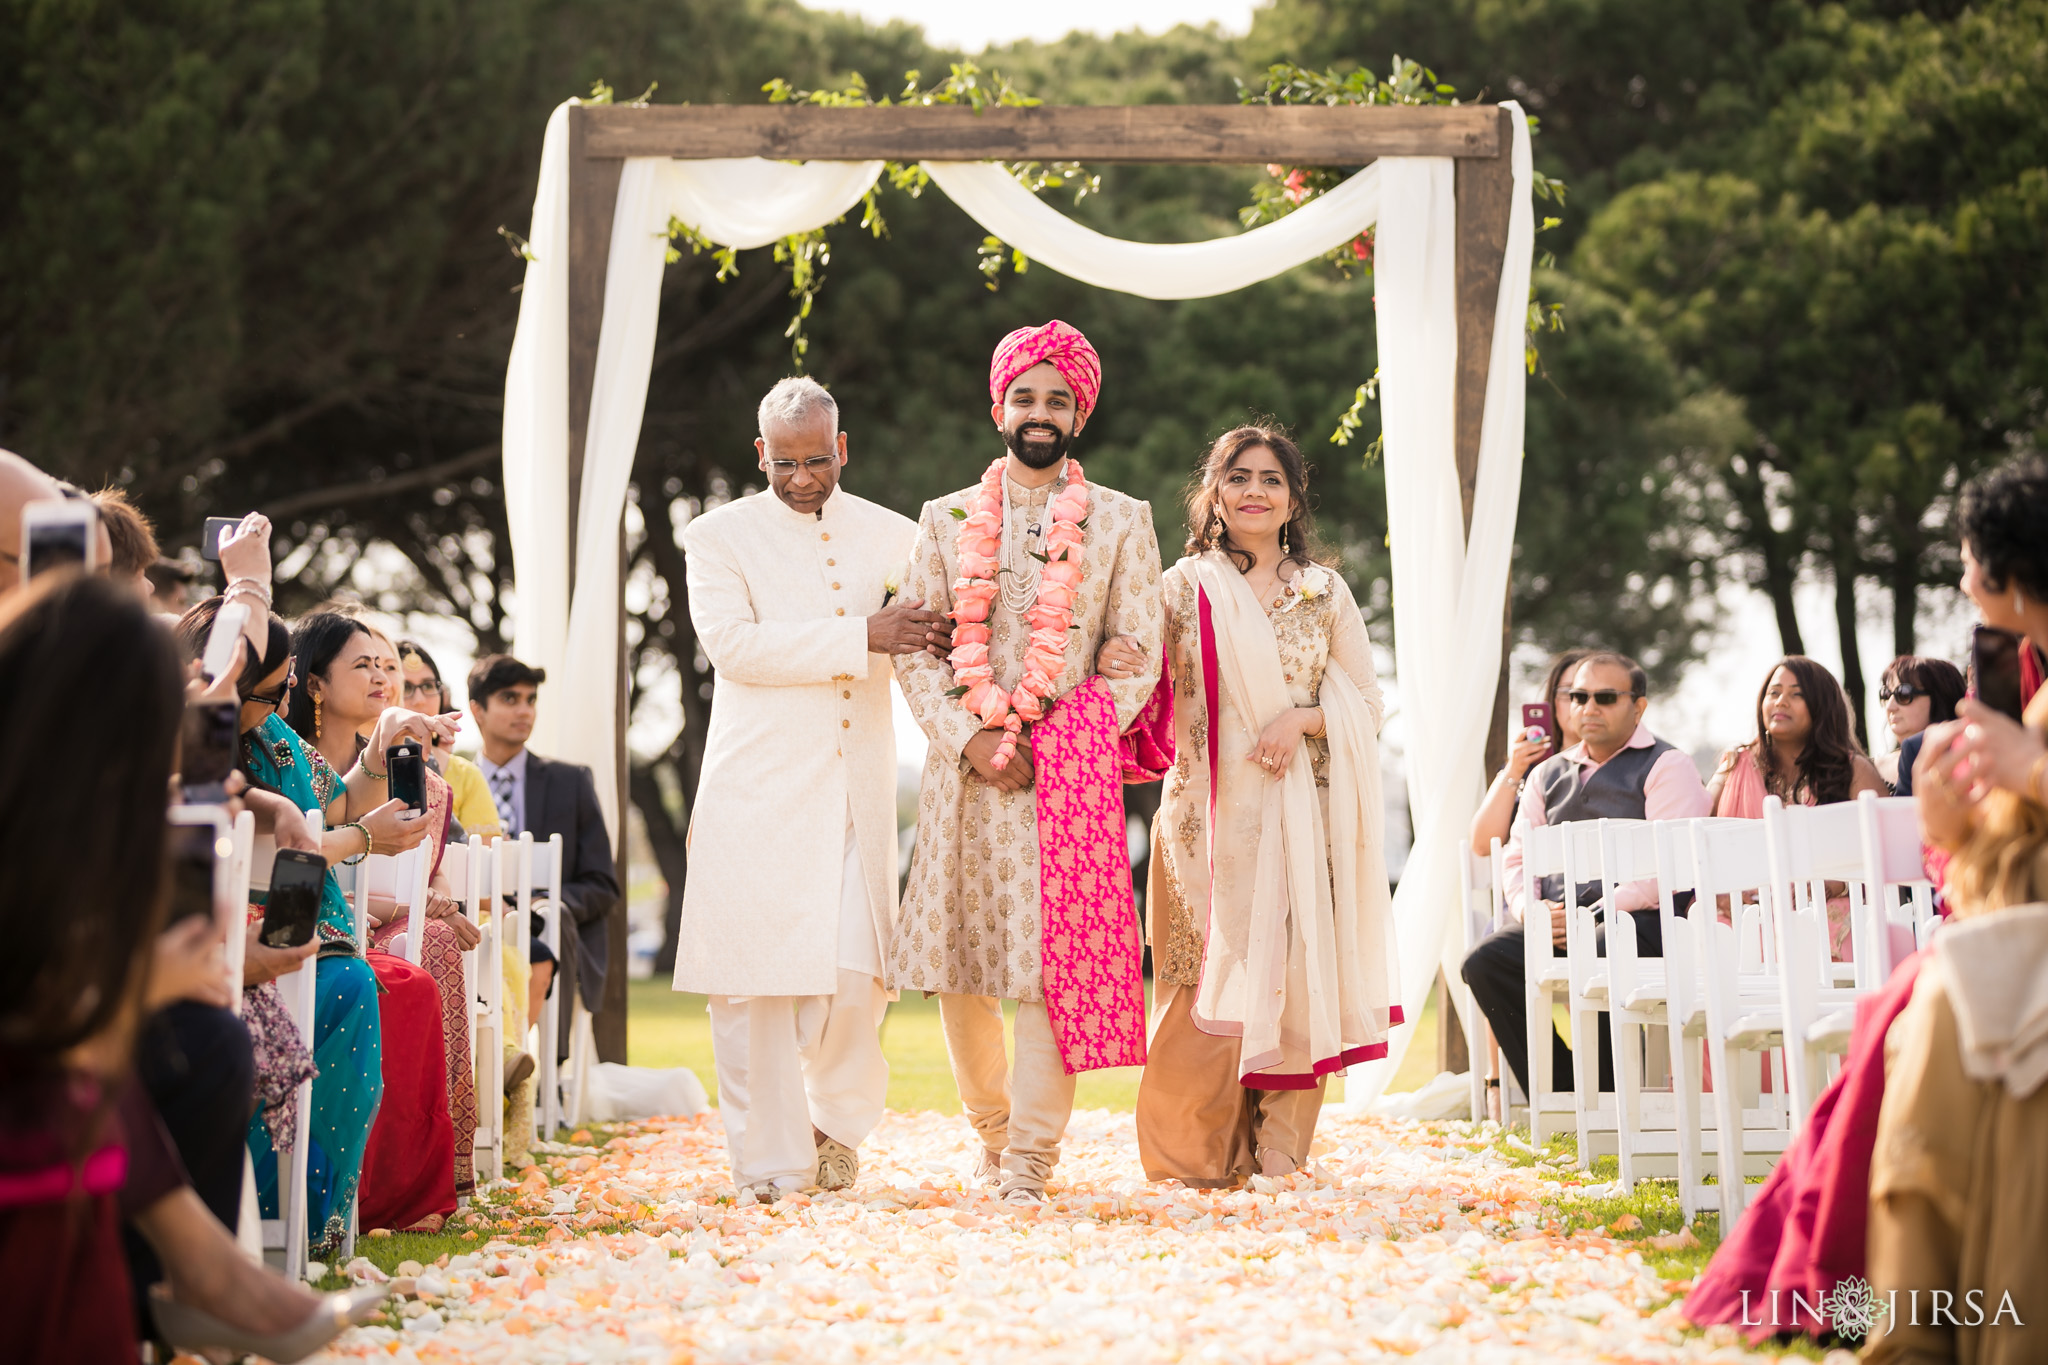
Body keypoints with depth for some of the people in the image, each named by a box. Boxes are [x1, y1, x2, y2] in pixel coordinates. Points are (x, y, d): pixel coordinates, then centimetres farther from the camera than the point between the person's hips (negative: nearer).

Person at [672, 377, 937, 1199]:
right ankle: (771, 1161, 8)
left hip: (856, 792, 2)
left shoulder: (891, 538, 14)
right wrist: (861, 636, -15)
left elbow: (928, 649, 17)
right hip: (756, 792, -2)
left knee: (854, 974, -6)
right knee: (756, 982, -3)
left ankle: (840, 1121, 21)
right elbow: (731, 643, -12)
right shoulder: (720, 537, 4)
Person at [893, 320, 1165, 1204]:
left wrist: (1068, 748, -6)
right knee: (959, 965, 3)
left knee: (1056, 963, -9)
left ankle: (1031, 1157, -4)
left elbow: (1139, 654, 5)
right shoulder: (946, 520, 13)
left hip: (1073, 774, -2)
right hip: (965, 769, 2)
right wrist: (971, 740, -7)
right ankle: (991, 1127, 24)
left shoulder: (1121, 521, 9)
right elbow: (915, 650, 8)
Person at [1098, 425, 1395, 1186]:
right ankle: (1198, 1151, 5)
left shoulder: (1325, 594, 11)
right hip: (1214, 810, -2)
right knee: (1216, 972, -6)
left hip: (1302, 812, 2)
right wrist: (1113, 665, -21)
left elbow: (1367, 705, 9)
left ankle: (1277, 1147, 6)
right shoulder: (1183, 588, 6)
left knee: (1295, 969, -2)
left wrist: (1302, 720, -9)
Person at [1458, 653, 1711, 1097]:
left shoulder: (1666, 767, 4)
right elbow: (1517, 856, 20)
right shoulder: (1548, 774, 25)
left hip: (1636, 919, -6)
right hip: (1552, 922, 6)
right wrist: (1532, 909, -4)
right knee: (1483, 960, -22)